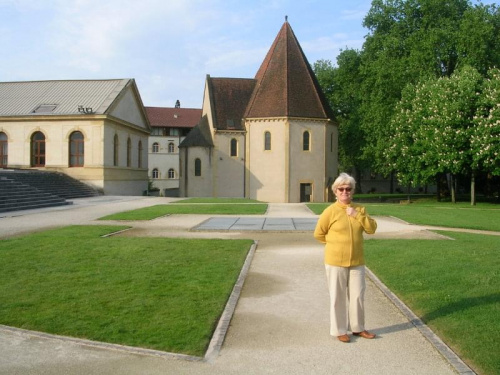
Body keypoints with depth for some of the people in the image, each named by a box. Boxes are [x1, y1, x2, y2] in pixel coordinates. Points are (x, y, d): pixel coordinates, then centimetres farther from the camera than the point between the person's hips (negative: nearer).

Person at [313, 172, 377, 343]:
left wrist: (358, 215, -15)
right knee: (338, 297, 6)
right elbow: (318, 234, -3)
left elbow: (372, 229, -4)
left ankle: (358, 328, 28)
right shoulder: (330, 211, -9)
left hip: (357, 261, 4)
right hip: (336, 262, -4)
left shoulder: (359, 209, 4)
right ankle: (339, 330, 19)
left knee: (358, 295, 12)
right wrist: (335, 243, 2)